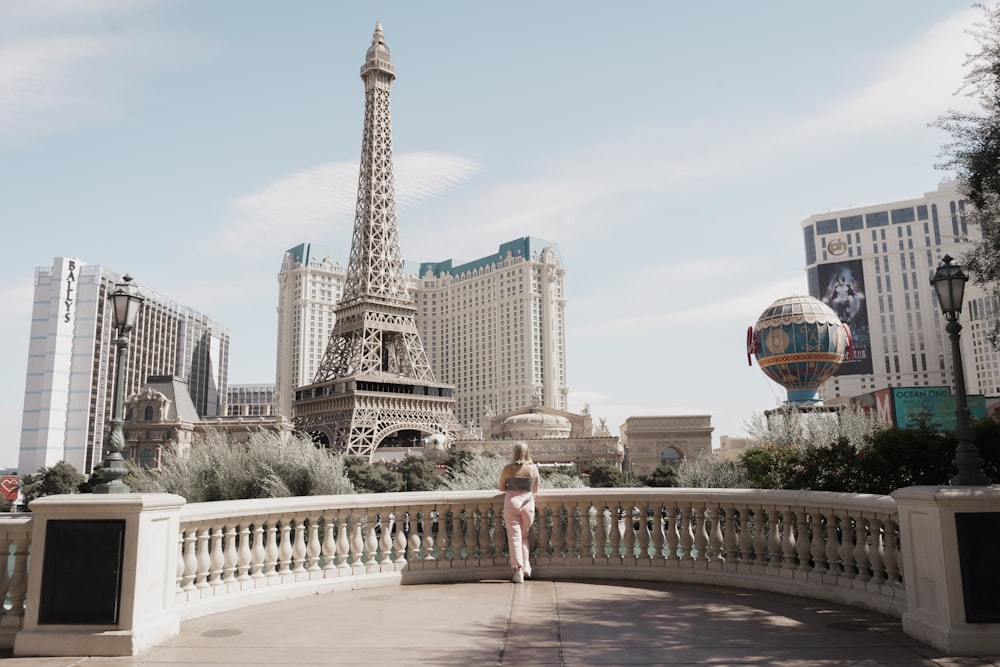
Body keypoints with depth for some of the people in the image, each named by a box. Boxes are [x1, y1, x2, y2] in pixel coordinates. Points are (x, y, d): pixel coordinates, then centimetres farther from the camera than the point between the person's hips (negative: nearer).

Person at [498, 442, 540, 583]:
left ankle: (518, 570, -2)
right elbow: (535, 490, 10)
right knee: (524, 536, 19)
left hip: (512, 502, -2)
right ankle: (526, 564, 10)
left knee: (514, 536, 3)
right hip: (528, 503, 2)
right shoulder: (534, 468, 1)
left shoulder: (508, 468, -4)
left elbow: (501, 488, 6)